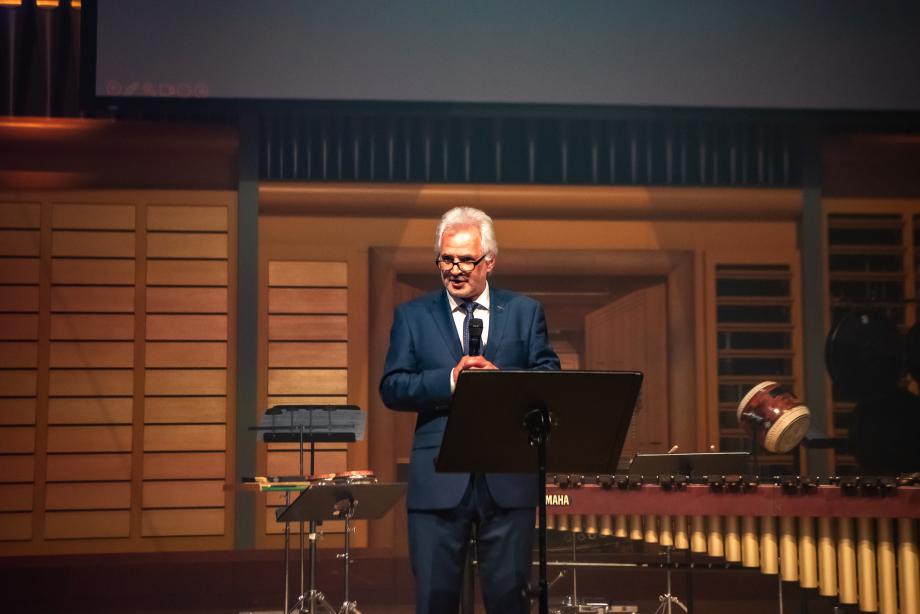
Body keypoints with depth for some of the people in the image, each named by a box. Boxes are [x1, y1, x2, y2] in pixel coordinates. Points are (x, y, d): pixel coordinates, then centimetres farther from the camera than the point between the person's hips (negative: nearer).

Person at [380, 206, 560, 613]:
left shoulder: (525, 312, 10)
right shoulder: (412, 316, 8)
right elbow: (391, 389, -1)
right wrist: (451, 379, -16)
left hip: (508, 478, 0)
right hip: (439, 480, 0)